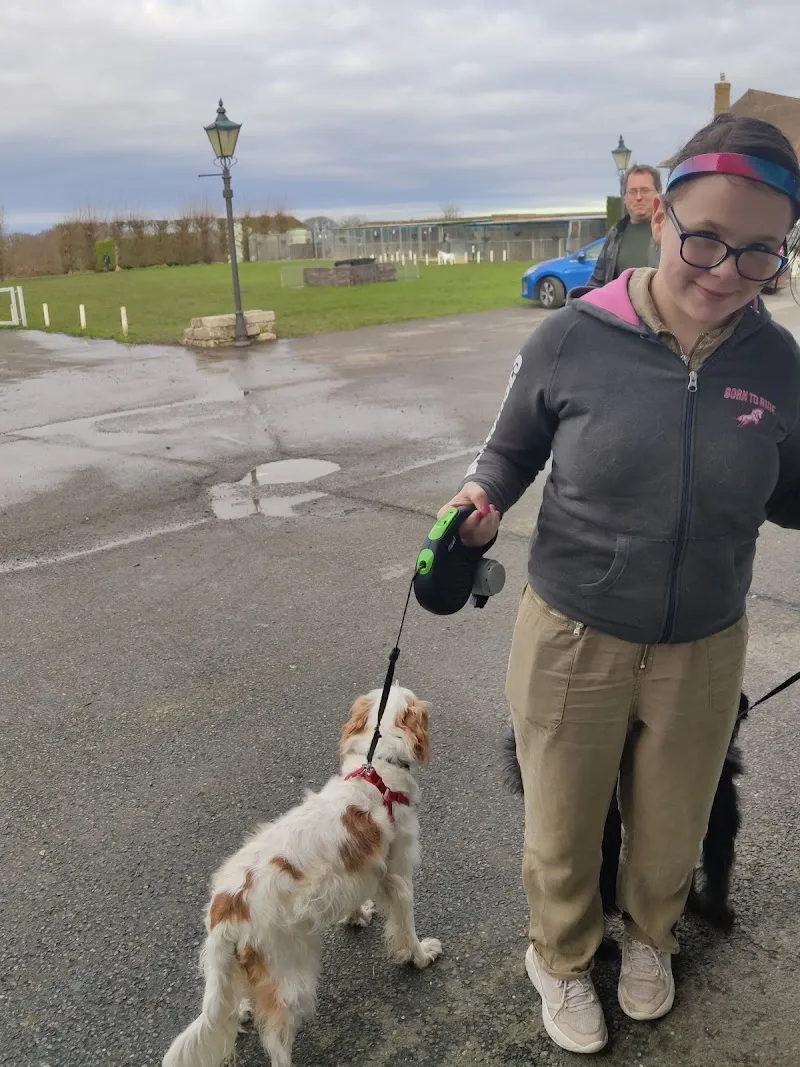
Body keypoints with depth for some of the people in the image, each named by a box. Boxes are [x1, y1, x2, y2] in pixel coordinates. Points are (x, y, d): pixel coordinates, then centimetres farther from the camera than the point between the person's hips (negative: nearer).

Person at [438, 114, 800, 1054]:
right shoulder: (571, 341, -16)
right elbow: (511, 448, -1)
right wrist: (483, 498, -20)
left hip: (703, 650, 2)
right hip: (573, 638, -2)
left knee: (671, 829, 25)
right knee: (562, 832, 18)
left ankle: (649, 938, 60)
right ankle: (561, 959, 52)